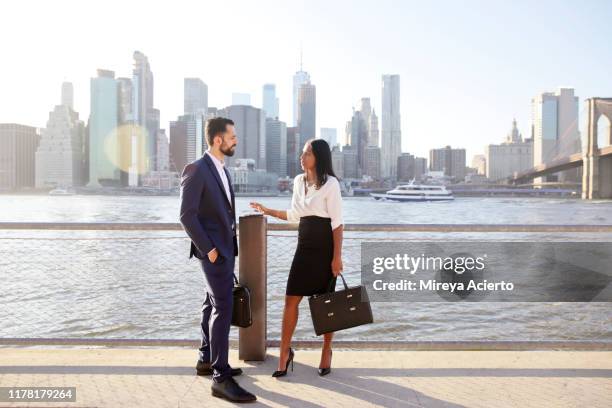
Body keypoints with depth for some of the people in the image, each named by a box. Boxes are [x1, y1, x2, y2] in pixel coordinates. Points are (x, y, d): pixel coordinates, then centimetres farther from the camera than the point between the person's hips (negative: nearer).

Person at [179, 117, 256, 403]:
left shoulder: (221, 169, 14)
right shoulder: (196, 170, -14)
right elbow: (187, 215, -18)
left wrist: (228, 246, 13)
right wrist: (208, 248, -18)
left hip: (225, 248, 9)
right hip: (212, 250, -9)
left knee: (213, 304, 16)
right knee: (223, 308, -11)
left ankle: (206, 360, 29)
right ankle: (221, 378, -5)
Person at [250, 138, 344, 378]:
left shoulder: (330, 183, -11)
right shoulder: (299, 181, 9)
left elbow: (337, 223, -13)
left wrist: (337, 257, -16)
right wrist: (267, 211, 14)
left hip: (325, 246, -5)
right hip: (304, 245, 6)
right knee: (291, 299, 2)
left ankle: (327, 352, 24)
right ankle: (285, 352, 15)